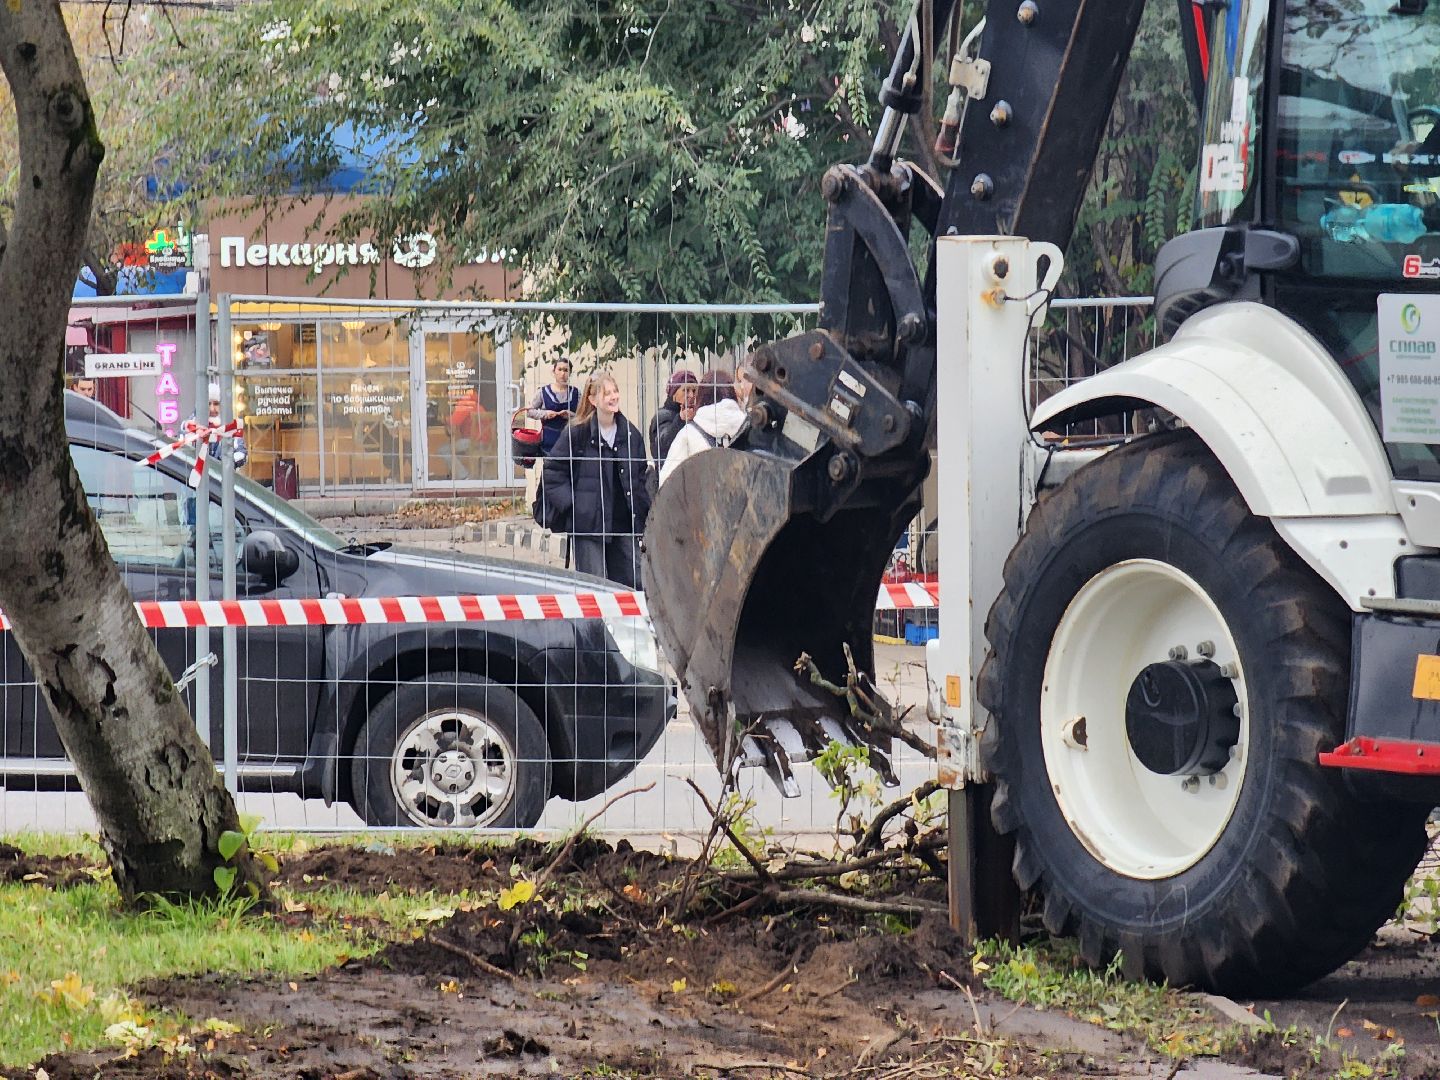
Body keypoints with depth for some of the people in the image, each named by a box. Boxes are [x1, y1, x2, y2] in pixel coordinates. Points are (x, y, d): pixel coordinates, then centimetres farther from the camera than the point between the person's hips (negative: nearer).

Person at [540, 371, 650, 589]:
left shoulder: (631, 434, 10)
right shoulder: (577, 433, -6)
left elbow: (640, 477, 20)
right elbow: (553, 472, -3)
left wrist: (642, 509, 10)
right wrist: (569, 503, -10)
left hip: (624, 522, 5)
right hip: (588, 524, -5)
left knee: (635, 584, 4)